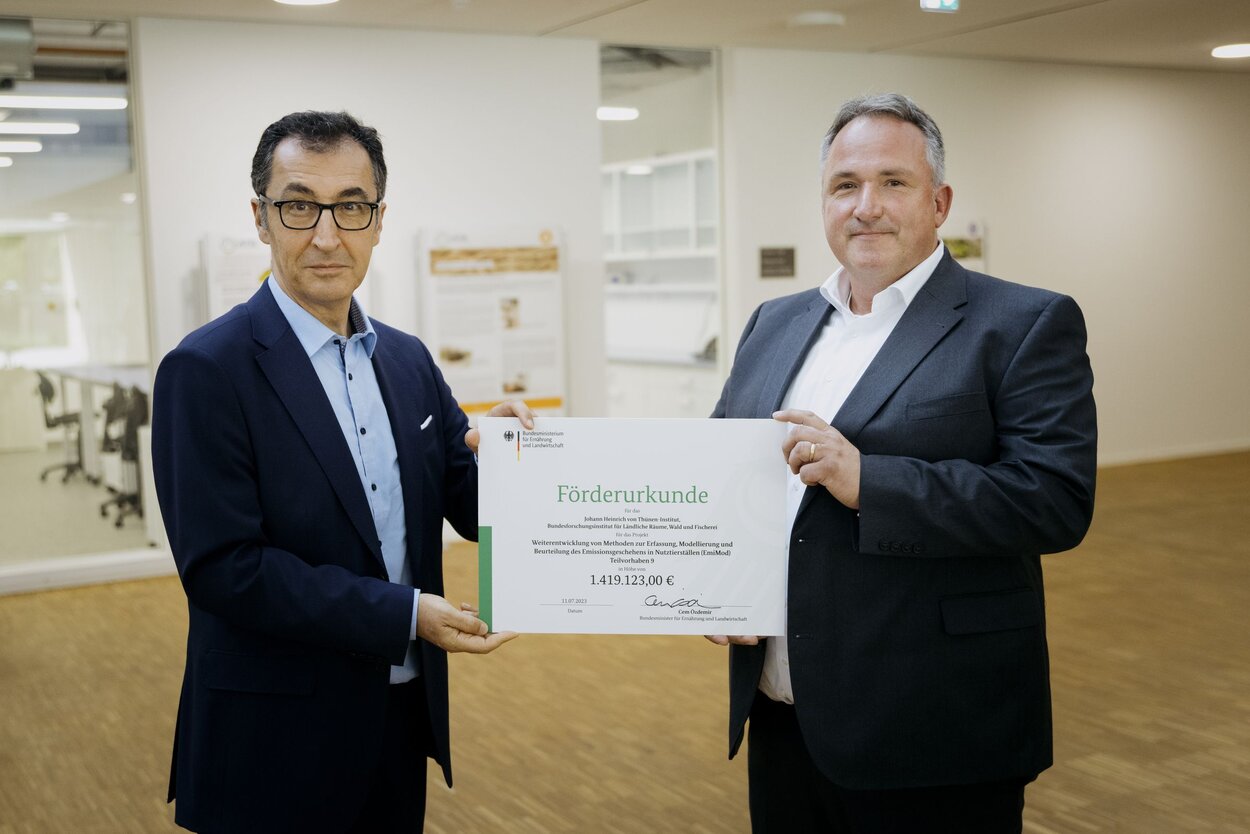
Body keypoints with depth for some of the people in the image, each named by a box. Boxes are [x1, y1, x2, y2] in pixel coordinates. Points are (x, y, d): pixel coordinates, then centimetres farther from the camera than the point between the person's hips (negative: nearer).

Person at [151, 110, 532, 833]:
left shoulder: (409, 359, 5)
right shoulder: (206, 372, -14)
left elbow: (469, 508, 6)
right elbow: (223, 567, -19)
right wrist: (403, 613, -23)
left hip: (406, 716, 6)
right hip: (281, 743, -5)